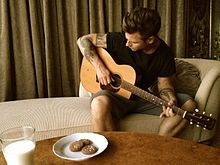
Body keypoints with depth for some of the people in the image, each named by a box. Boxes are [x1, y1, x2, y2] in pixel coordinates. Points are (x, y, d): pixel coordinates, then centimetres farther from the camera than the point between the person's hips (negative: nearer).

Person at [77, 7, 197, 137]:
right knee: (100, 103, -39)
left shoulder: (165, 54, -6)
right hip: (116, 96, -3)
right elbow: (83, 40, -7)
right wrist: (99, 66, -20)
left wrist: (171, 102, -20)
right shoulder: (119, 40, -14)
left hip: (144, 99, 3)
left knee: (189, 104, -14)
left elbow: (164, 84, 2)